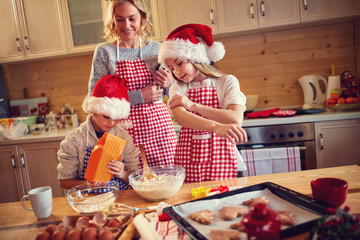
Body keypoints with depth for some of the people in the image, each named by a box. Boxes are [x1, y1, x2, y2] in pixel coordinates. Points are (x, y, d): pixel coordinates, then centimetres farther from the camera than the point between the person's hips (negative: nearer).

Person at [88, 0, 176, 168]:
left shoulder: (156, 48, 8)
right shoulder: (104, 52, 2)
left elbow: (173, 95, 17)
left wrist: (169, 83, -7)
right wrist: (139, 96, -12)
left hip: (160, 128, 2)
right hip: (126, 130, -2)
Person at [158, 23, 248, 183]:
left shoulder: (227, 82, 2)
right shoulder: (178, 89, 5)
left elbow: (236, 120, -13)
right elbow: (180, 117, -15)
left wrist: (193, 105, -12)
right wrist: (216, 127, -33)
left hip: (220, 158, -1)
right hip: (187, 159, 1)